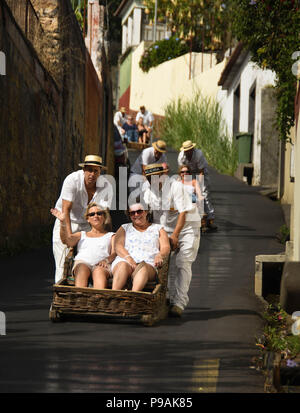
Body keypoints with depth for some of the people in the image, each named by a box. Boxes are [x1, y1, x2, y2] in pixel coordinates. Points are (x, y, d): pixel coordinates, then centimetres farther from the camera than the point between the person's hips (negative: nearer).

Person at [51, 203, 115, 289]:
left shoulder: (111, 236, 31)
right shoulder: (81, 235, 36)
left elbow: (115, 253, 12)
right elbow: (67, 240, 15)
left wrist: (106, 260, -12)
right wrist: (63, 222, -1)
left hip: (101, 264, -1)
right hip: (82, 262, 1)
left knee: (99, 271, -39)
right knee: (82, 269, -38)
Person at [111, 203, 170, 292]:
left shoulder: (158, 229, 26)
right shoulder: (124, 228, 27)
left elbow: (166, 248, 11)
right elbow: (118, 246, 10)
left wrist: (159, 255, -14)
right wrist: (128, 258, -12)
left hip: (149, 265, -1)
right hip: (124, 261, 1)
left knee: (143, 267, -38)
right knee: (123, 265, -37)